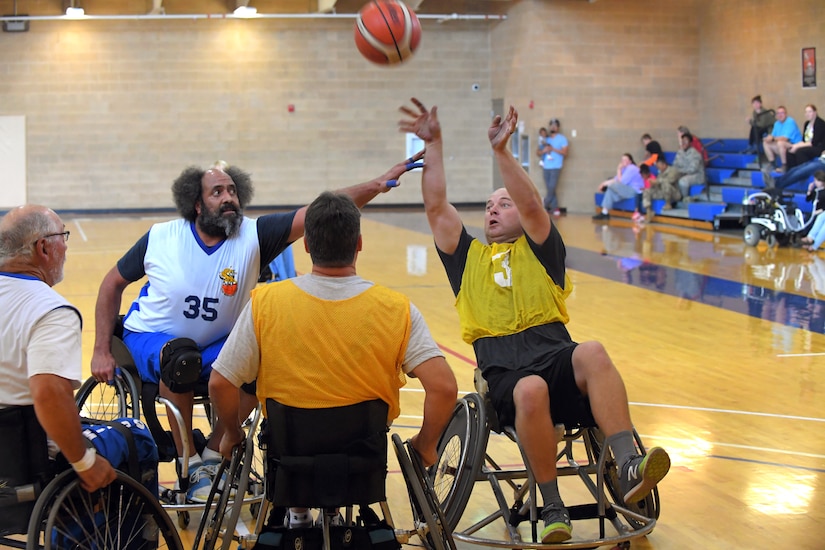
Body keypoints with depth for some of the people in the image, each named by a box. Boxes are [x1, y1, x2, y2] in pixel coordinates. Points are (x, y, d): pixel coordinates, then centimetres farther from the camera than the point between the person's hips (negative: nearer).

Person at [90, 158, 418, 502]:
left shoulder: (253, 235, -13)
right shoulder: (160, 238, -12)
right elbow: (113, 284, 2)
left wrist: (377, 185, -36)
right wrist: (102, 352, -3)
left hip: (215, 345, 2)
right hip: (149, 340, -2)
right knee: (182, 359, -37)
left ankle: (212, 455, -9)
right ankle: (188, 463, -18)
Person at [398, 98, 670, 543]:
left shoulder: (539, 249, 21)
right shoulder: (468, 257, 28)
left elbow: (531, 205, 2)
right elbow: (436, 207, 17)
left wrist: (500, 150, -9)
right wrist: (433, 144, 11)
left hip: (554, 351, 0)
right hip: (503, 369, 0)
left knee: (592, 353, -36)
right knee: (531, 390, -37)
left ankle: (628, 469, -47)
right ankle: (552, 508, -27)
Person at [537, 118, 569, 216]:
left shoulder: (562, 138, 2)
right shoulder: (546, 139, 16)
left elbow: (564, 152, -6)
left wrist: (553, 149, -14)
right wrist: (543, 150, -5)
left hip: (556, 167, -5)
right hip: (546, 167, 5)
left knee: (552, 189, -10)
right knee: (550, 189, 2)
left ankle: (544, 207, -4)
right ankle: (555, 207, 6)